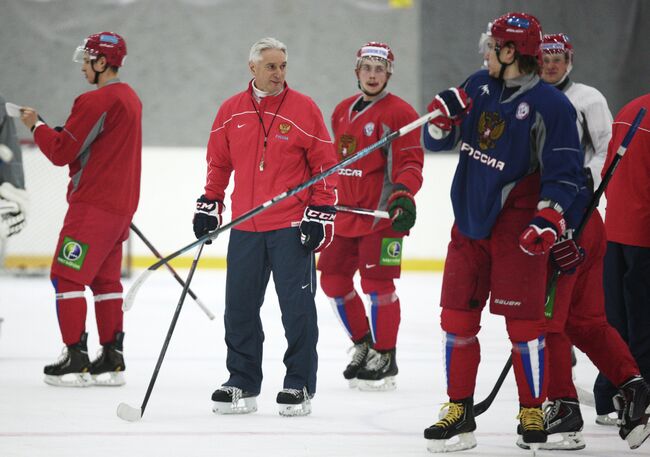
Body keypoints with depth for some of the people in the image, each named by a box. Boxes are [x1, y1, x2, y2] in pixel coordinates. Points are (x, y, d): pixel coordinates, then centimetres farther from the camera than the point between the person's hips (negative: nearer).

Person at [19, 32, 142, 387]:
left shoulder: (96, 102, -17)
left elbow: (63, 152, -16)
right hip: (121, 207, 9)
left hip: (92, 205, -9)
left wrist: (36, 125, 1)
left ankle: (75, 361, -6)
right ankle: (111, 361, 15)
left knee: (67, 276, -4)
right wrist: (51, 132, 11)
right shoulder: (130, 98, 15)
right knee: (105, 278, 14)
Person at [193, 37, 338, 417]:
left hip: (291, 228, -4)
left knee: (297, 308, -2)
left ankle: (300, 386, 6)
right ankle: (242, 385, 16)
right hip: (245, 227, 4)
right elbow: (218, 162, 17)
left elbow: (325, 164, -2)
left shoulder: (304, 109, -4)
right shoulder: (231, 111, 6)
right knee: (239, 308, 6)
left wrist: (321, 213, -8)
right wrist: (209, 205, 11)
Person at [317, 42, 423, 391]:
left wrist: (402, 194, -29)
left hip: (382, 214, -7)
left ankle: (384, 357, 3)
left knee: (376, 282, -8)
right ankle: (362, 343, 25)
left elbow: (410, 165, -13)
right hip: (346, 212, 7)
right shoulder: (342, 112, 13)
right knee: (332, 277, 8)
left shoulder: (399, 113, -9)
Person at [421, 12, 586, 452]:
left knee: (524, 321, -3)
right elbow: (438, 142, 14)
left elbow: (564, 170, -13)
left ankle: (533, 413, 9)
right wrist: (442, 118, -7)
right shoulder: (478, 86, 6)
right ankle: (459, 413, 16)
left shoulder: (550, 105, -12)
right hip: (470, 221, 6)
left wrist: (548, 219, -24)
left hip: (517, 226, -6)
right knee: (457, 317, 7)